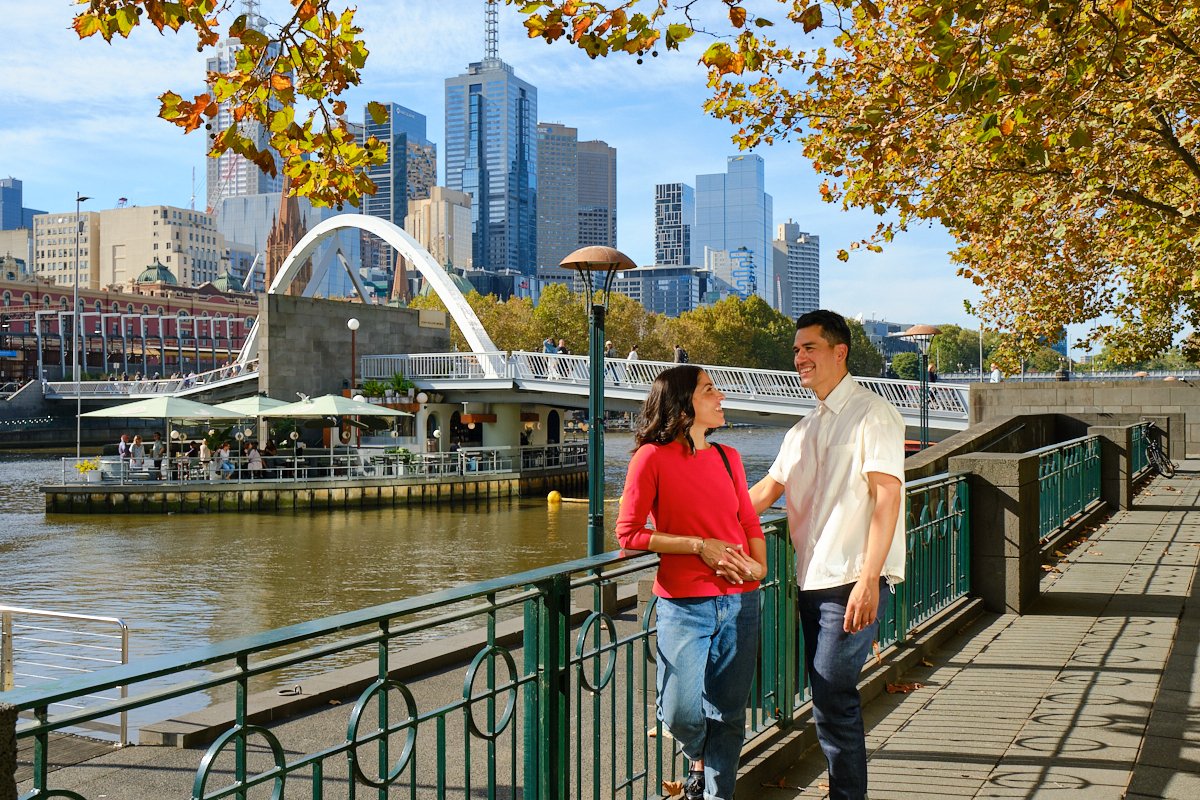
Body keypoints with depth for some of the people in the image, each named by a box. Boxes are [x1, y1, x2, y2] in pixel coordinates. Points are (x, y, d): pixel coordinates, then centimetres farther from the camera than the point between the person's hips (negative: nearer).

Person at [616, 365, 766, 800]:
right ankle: (699, 758, 26)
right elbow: (628, 533, -8)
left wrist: (759, 564, -4)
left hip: (739, 602, 4)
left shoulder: (727, 457, 9)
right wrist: (700, 545, -14)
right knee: (681, 712, -8)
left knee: (727, 714, 6)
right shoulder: (652, 457, -7)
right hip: (683, 605, -4)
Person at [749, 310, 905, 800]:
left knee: (833, 703, -9)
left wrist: (868, 580, -22)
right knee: (829, 701, 11)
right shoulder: (805, 429, 19)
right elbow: (766, 490, 23)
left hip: (852, 581, -8)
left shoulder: (872, 415, -7)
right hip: (812, 578, 8)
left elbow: (886, 496, -15)